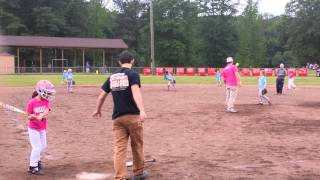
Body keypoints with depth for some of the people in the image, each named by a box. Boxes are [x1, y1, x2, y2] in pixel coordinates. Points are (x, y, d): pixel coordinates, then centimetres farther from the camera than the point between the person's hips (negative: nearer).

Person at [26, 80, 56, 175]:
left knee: (43, 146, 18)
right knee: (37, 147, -7)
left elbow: (47, 111, -18)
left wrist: (41, 116, -36)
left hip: (42, 128, 7)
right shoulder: (32, 102, -18)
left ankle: (37, 160, 41)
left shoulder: (46, 101, -1)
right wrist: (34, 116, -32)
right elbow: (29, 116, -13)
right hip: (33, 128, -7)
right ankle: (33, 167, 4)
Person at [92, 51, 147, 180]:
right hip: (133, 116, -4)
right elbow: (136, 93, -22)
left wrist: (98, 110, 35)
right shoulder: (133, 74, -5)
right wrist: (142, 111, -34)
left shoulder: (112, 77, 11)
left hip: (117, 117, 4)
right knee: (137, 145, 14)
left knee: (119, 148, 3)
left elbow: (102, 96, 17)